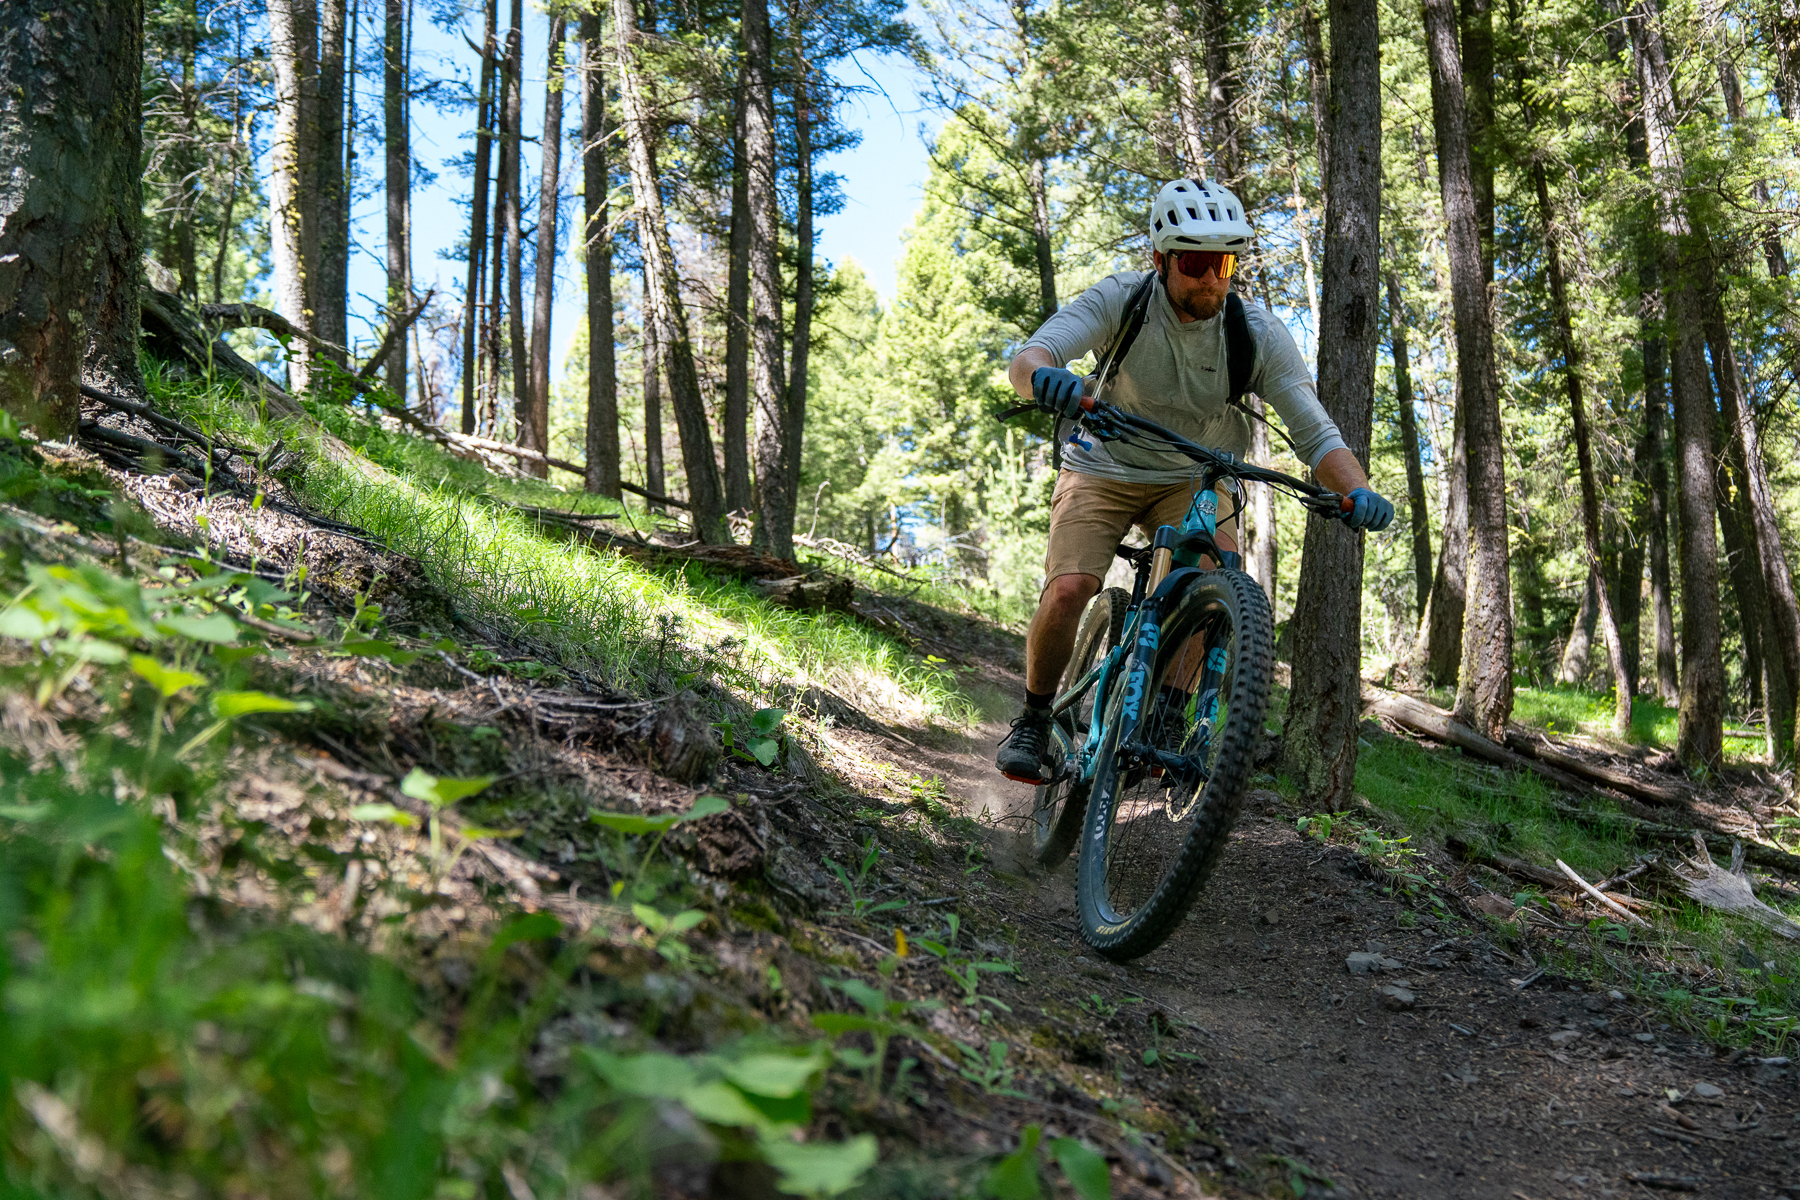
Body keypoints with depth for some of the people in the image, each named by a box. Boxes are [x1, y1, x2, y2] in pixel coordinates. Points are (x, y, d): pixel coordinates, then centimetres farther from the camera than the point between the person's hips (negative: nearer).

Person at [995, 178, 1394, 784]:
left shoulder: (1260, 334, -18)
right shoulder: (1120, 300, -22)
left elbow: (1317, 433, -19)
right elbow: (1028, 355, -35)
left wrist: (1358, 490, -40)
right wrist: (1043, 375, -60)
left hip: (1193, 480, 2)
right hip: (1104, 469, -1)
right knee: (1067, 591, -23)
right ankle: (1034, 718, 2)